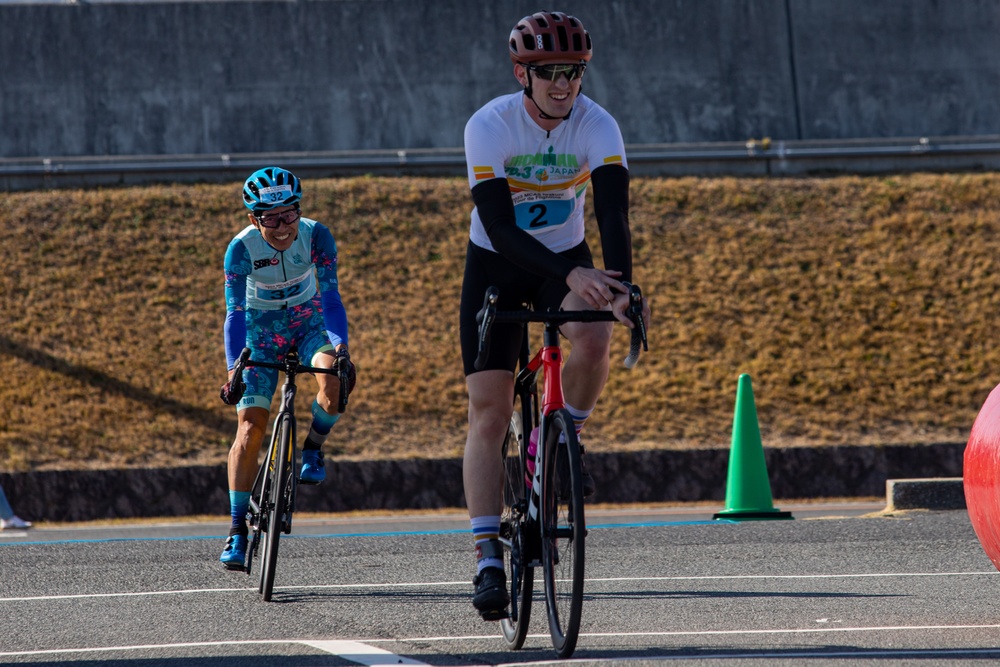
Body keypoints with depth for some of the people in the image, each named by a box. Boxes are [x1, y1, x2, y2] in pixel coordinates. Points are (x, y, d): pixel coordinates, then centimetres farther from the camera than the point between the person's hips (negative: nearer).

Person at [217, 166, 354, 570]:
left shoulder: (316, 236, -23)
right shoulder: (243, 248, -25)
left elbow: (330, 296, -26)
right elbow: (235, 313, -28)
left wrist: (340, 346, -42)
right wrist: (234, 371, -40)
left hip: (308, 323, 1)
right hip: (261, 332, -1)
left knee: (335, 377, -32)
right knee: (250, 427, -12)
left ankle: (313, 447, -2)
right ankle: (238, 529, -6)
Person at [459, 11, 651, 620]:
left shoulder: (597, 126, -19)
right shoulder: (489, 126, -24)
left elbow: (614, 212, -30)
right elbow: (499, 227, -32)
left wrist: (622, 286, -48)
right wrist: (573, 275, -44)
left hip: (567, 258, 1)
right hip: (496, 266, -1)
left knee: (594, 340, -31)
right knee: (489, 414, -11)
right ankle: (488, 558, -9)